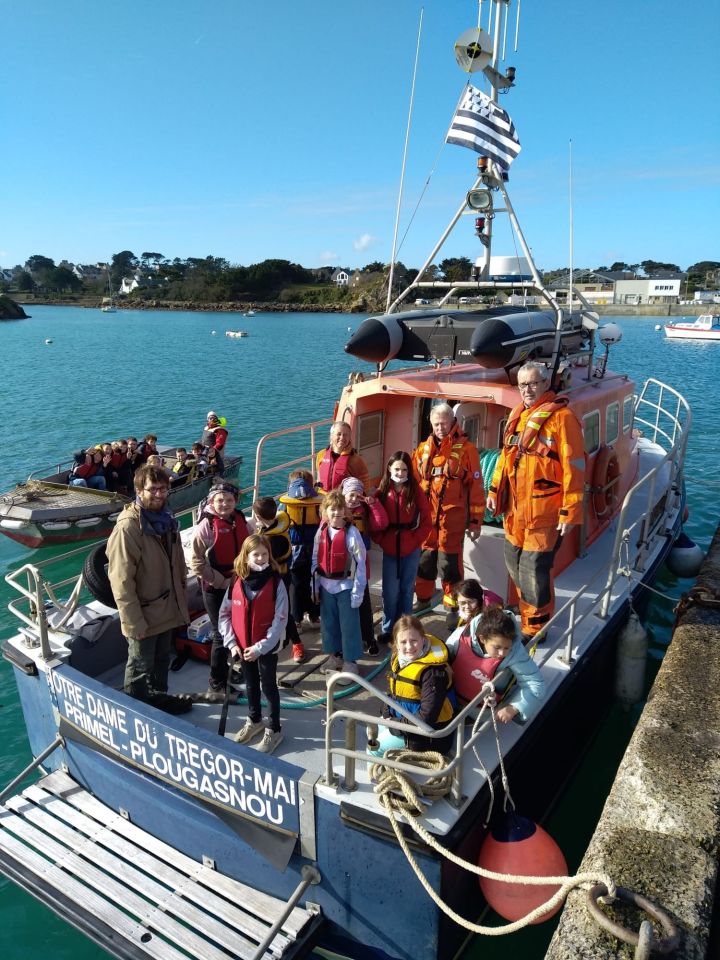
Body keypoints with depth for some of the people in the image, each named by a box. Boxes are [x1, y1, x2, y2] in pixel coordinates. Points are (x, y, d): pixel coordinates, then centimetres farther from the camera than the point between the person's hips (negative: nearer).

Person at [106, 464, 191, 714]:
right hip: (144, 614, -7)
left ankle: (159, 696, 48)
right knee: (141, 667, 13)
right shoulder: (128, 528, -24)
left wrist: (181, 598, 14)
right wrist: (134, 623, -23)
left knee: (161, 659, 26)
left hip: (167, 608, 7)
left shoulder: (166, 520, 1)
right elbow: (122, 581, -24)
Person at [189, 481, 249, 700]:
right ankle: (216, 685, 15)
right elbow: (196, 562, -15)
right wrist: (221, 581, -16)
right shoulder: (206, 525, -13)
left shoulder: (240, 520, 2)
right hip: (215, 589, -5)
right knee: (221, 635, 1)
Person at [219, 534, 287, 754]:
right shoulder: (236, 582, -6)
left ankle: (274, 730, 26)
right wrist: (231, 643, -6)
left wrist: (261, 647, -20)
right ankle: (254, 721, 43)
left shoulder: (276, 583, -17)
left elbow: (280, 620, -17)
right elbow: (225, 614, 2)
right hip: (243, 646, 4)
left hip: (267, 647, -4)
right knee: (251, 685, 22)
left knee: (269, 687, 8)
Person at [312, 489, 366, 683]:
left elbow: (360, 563, -13)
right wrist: (315, 584, 6)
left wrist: (358, 591, -13)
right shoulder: (321, 531, -1)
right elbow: (315, 559, 7)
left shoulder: (351, 532, -16)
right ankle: (335, 655, 35)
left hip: (346, 585, -5)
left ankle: (350, 662, 18)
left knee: (349, 624, 4)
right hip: (326, 585, 5)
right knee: (328, 621, 17)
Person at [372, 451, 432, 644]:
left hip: (411, 550, 0)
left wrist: (415, 540, -10)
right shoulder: (382, 492, -2)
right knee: (390, 591, 4)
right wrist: (380, 540, -9)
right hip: (389, 550, 0)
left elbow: (426, 522, -2)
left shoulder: (416, 491, -5)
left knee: (406, 589, 12)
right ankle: (387, 629, 20)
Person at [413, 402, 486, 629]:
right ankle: (423, 599, 32)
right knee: (425, 559, 14)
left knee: (449, 562, 1)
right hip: (425, 516, 4)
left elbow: (476, 486, -4)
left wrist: (476, 520, -5)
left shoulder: (466, 449, -5)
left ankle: (452, 608, 16)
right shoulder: (423, 449, 8)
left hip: (452, 517, -4)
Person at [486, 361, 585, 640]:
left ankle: (535, 630, 16)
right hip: (515, 509, 8)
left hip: (543, 512, -8)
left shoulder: (561, 416, -12)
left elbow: (574, 467, -15)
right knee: (514, 562, 17)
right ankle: (528, 615, 39)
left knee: (533, 570, -3)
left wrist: (569, 511, -17)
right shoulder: (517, 415, 12)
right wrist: (494, 490, 19)